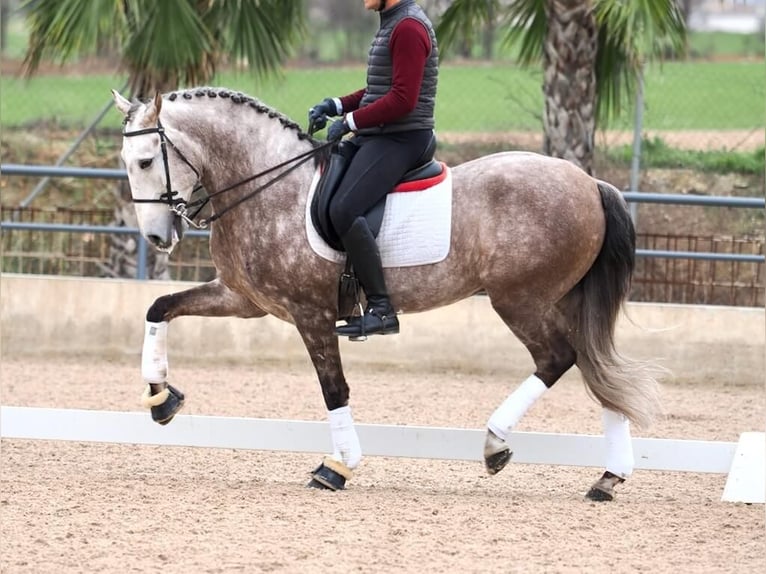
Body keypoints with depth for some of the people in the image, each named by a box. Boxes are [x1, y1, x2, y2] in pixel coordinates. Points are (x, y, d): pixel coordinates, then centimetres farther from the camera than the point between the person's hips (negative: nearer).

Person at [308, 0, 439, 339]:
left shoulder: (409, 28, -15)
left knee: (344, 209, -27)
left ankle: (381, 309, -25)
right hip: (374, 136, 11)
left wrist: (349, 121, -16)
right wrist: (336, 106, 11)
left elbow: (403, 99, -22)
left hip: (401, 139, -11)